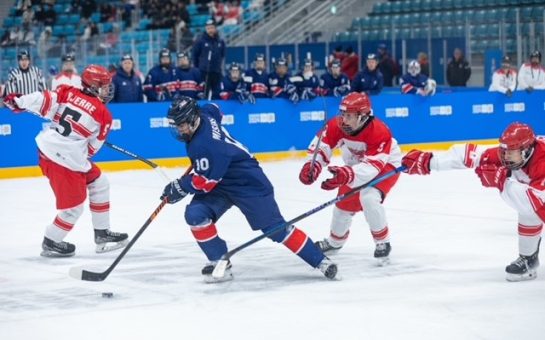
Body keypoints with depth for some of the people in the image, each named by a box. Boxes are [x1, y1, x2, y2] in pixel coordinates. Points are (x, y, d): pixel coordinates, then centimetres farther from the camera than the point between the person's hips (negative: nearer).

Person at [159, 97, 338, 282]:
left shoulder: (204, 144, -32)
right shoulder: (204, 114, -7)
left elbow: (206, 180, -28)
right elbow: (214, 109, 19)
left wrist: (179, 187, -14)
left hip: (249, 182, -9)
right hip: (220, 184, 9)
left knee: (275, 228, -5)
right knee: (195, 215, -13)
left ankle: (320, 260, 7)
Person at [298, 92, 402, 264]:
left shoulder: (379, 132, -38)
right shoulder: (337, 125, -24)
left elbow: (372, 166, -45)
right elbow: (321, 144, -20)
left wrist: (347, 174, -61)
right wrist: (312, 165, -41)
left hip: (386, 165, -6)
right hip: (356, 166, 6)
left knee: (368, 198, -30)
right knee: (344, 203, 13)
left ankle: (382, 243, -13)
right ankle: (334, 242, 41)